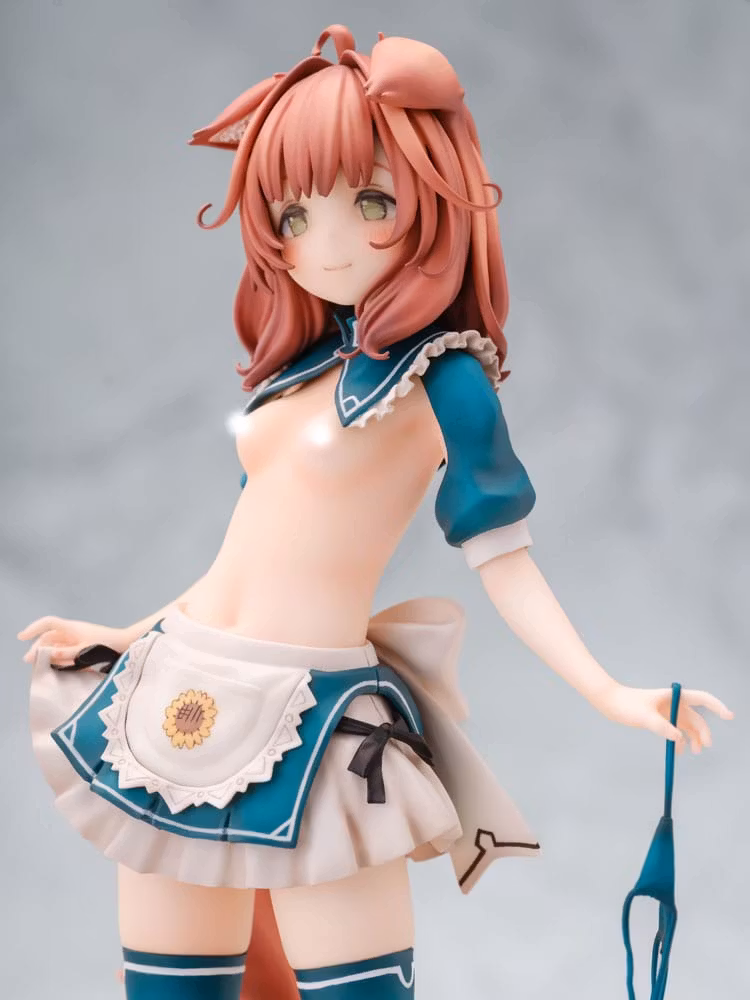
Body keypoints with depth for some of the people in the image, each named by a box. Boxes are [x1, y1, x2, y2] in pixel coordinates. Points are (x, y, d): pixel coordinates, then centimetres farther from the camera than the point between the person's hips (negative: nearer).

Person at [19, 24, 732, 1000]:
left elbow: (501, 558, -6)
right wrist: (121, 638, 25)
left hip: (310, 728, -6)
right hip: (179, 700, 7)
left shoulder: (444, 380, -5)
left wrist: (608, 691, -17)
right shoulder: (295, 370, 13)